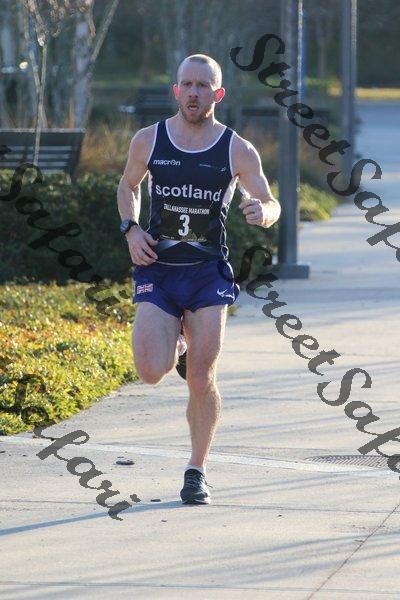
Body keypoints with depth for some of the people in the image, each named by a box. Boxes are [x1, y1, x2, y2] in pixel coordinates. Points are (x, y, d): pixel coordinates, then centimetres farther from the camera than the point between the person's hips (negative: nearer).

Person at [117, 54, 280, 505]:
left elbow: (271, 205, 1)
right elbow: (128, 187, 18)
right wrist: (130, 230, 0)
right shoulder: (148, 141, 0)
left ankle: (197, 471, 14)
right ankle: (175, 346, 24)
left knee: (201, 380, -4)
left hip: (209, 273, -1)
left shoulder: (238, 151, -4)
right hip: (157, 270, 1)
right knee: (152, 373, -13)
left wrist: (262, 212, -23)